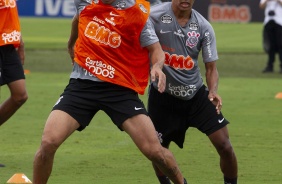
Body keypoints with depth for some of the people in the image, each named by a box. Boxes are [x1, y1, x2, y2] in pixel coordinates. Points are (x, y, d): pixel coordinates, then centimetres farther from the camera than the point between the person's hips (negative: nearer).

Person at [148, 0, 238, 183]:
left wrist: (213, 91, -19)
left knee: (225, 146, -5)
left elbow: (211, 67, 0)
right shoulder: (153, 16, -13)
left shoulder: (204, 27, -4)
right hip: (162, 96, -2)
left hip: (196, 94, 2)